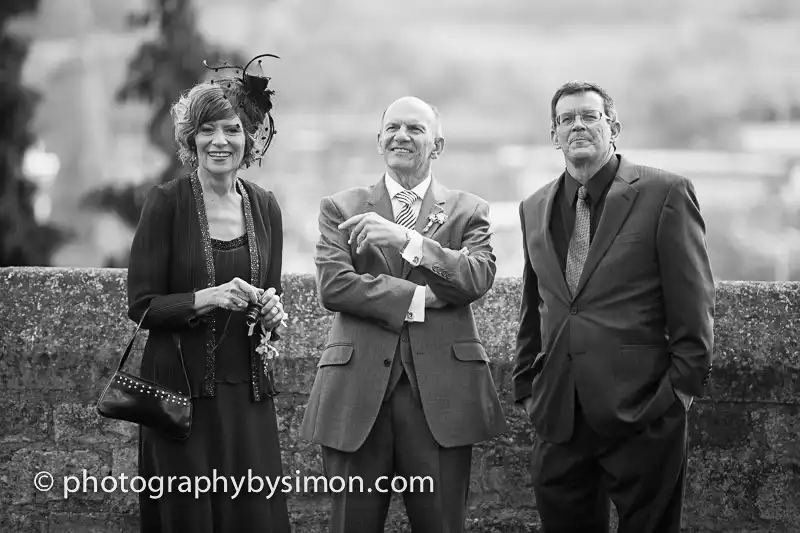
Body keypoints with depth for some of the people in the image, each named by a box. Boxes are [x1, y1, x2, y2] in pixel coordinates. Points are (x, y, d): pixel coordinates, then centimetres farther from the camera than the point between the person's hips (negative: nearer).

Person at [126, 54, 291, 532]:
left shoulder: (264, 206, 8)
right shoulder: (166, 202, -5)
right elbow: (142, 305, -6)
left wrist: (272, 313, -4)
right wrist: (209, 298, -20)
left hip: (248, 391, 4)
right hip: (181, 390, -4)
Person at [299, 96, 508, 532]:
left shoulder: (468, 211, 12)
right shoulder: (340, 209, 11)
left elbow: (477, 279, -6)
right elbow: (332, 285, -4)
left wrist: (408, 241, -17)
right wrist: (418, 298, -11)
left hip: (442, 394, 0)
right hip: (357, 392, 0)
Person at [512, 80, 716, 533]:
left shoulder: (665, 193, -2)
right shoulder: (535, 209, 15)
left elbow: (693, 302, -5)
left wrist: (684, 384, -9)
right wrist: (527, 385, 14)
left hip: (641, 411, -5)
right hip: (559, 417, 5)